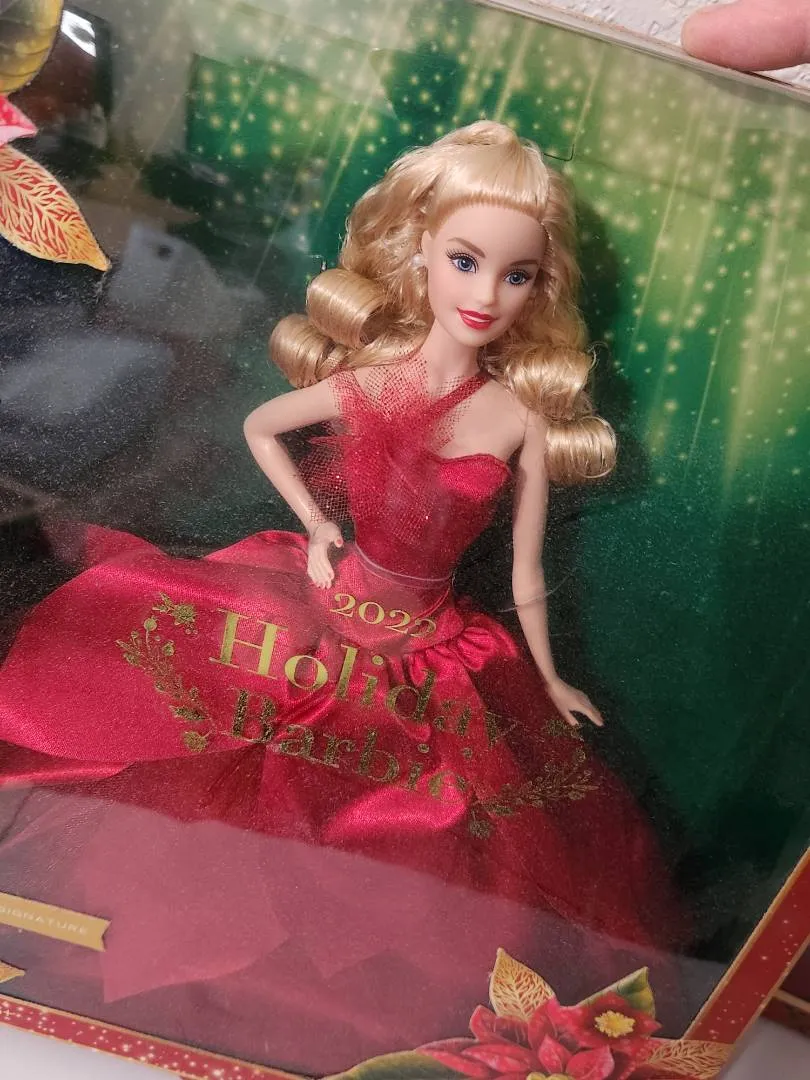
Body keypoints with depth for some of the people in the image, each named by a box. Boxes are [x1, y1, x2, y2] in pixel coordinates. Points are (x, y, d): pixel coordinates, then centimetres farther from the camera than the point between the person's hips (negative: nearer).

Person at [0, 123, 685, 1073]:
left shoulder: (523, 420, -12)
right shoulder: (367, 380, -10)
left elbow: (525, 575, -1)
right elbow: (257, 428, 8)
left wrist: (548, 681, 9)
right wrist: (314, 523, 0)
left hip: (431, 655, 0)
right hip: (322, 607, 1)